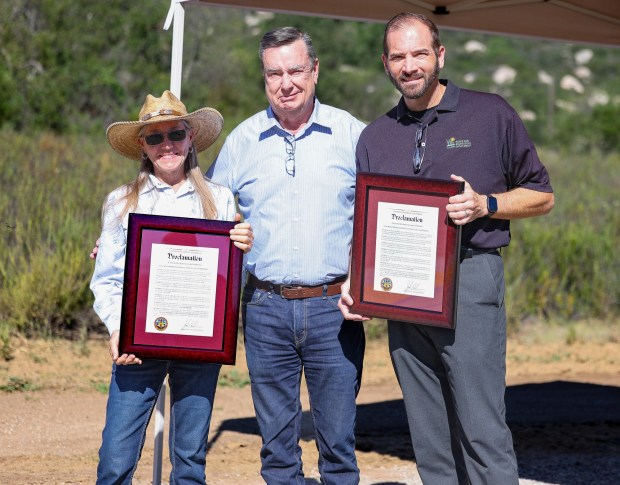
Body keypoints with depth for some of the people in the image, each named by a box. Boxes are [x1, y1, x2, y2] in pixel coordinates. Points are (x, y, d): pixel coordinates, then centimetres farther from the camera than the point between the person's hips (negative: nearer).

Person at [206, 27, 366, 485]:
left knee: (338, 438, 1)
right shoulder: (243, 140, 7)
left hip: (333, 309, -1)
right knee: (276, 438, 7)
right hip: (266, 309, 2)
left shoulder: (350, 134, 3)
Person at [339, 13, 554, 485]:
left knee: (482, 429, -9)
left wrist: (485, 205, -11)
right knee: (429, 438, 6)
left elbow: (542, 196, 7)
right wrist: (354, 282, 1)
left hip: (470, 280, -4)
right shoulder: (375, 137, 15)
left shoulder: (491, 115, 4)